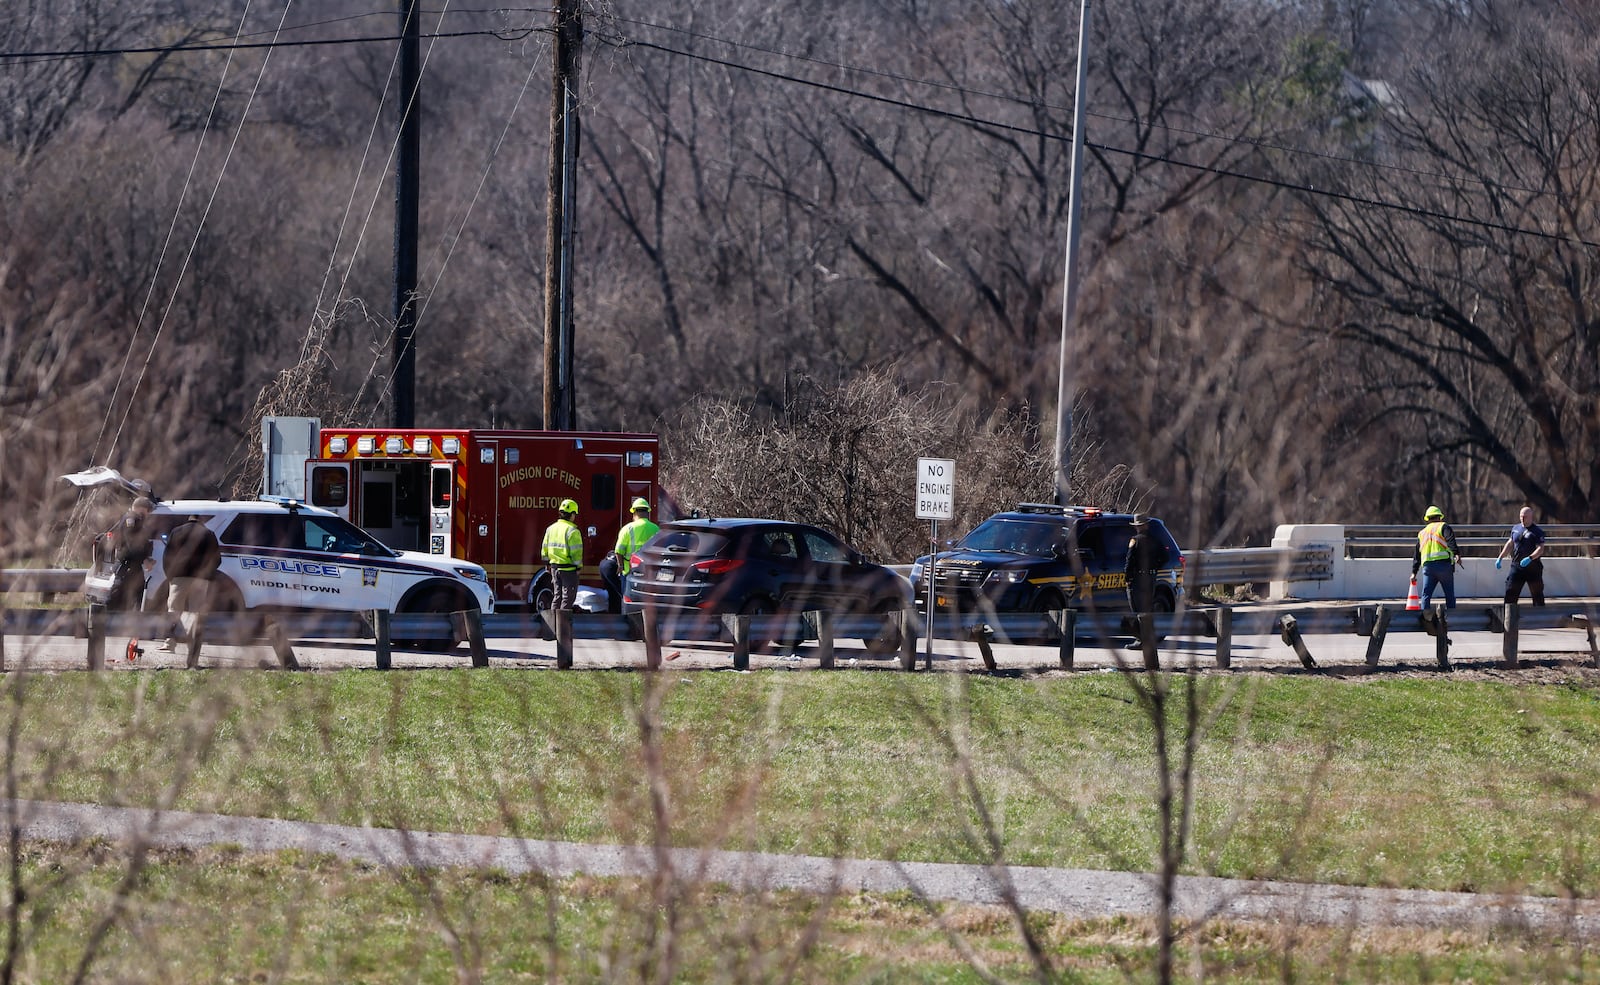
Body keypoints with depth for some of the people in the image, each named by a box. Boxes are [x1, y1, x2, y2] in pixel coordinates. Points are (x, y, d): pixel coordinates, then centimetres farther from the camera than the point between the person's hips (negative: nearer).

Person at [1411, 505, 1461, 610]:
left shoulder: (1422, 533, 23)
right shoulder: (1443, 527, 8)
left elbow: (1417, 555, 25)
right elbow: (1450, 541, -13)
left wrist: (1414, 572, 30)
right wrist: (1456, 554, -24)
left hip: (1427, 565, 3)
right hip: (1444, 564, -3)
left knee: (1426, 595, 3)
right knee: (1449, 595, 2)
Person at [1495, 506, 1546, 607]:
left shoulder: (1537, 531, -7)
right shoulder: (1516, 529, 11)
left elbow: (1540, 549, -16)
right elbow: (1510, 544, 22)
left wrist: (1530, 558, -31)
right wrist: (1500, 558, 16)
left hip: (1533, 568, -5)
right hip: (1516, 566, 5)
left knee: (1537, 594, 4)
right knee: (1510, 592, -1)